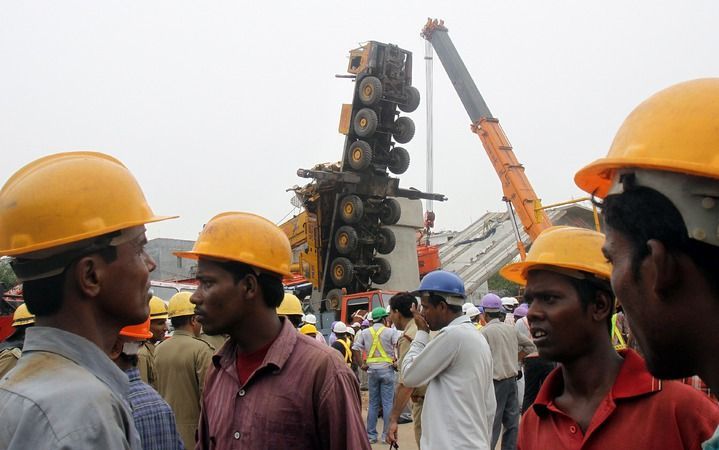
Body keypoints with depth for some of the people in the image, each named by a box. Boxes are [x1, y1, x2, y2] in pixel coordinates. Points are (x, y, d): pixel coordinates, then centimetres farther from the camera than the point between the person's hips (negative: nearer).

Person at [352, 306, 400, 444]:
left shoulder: (365, 332, 7)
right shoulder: (391, 331, -4)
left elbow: (355, 349, 2)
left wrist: (361, 365, 5)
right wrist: (397, 362, -8)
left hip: (371, 370, 4)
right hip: (387, 369, -4)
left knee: (373, 403, 11)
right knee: (387, 403, 2)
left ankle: (371, 435, 13)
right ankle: (386, 435, 3)